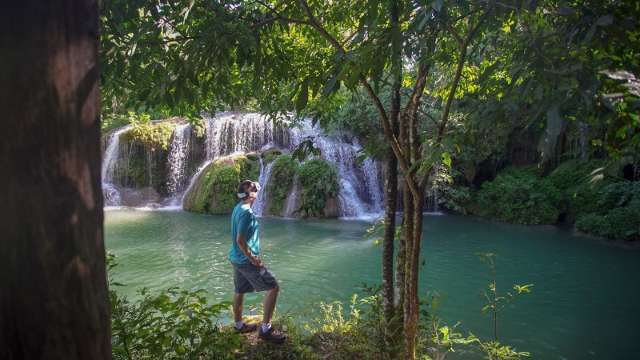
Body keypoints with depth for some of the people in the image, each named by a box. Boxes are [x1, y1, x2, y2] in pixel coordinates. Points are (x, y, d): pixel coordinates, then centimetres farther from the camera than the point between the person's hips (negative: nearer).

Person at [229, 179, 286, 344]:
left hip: (237, 258, 10)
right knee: (273, 287, -5)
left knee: (239, 291, 20)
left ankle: (239, 324, 35)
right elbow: (240, 240, -26)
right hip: (246, 260, -10)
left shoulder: (238, 208, 7)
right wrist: (253, 259, -18)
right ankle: (265, 328, -3)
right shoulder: (246, 212, -22)